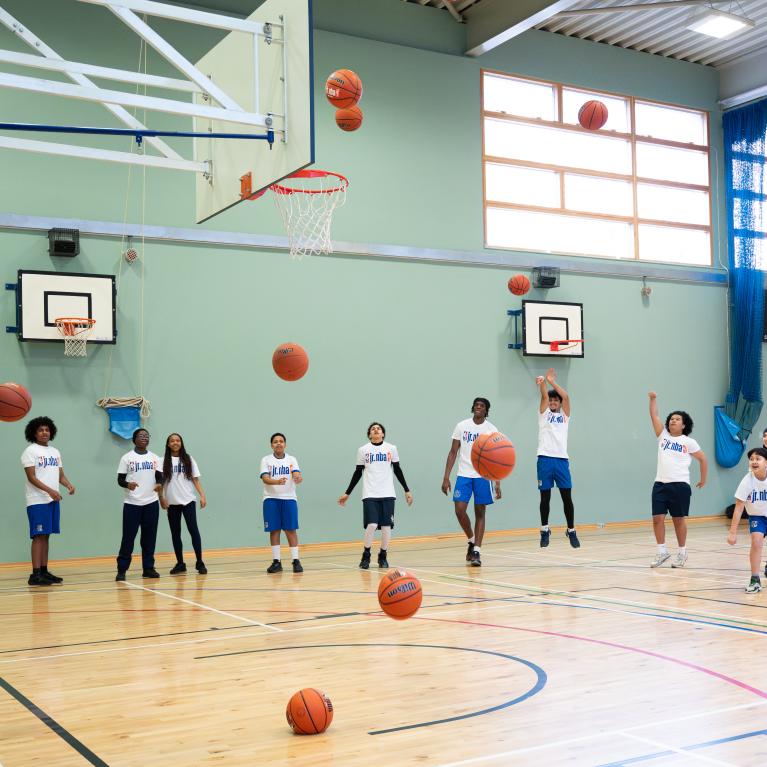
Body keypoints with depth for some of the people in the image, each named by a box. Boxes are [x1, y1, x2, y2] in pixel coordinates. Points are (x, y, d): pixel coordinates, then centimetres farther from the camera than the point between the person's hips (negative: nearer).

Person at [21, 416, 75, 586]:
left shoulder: (55, 452, 16)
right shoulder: (30, 451, -5)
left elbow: (60, 475, 16)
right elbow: (31, 477, -13)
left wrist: (69, 484, -6)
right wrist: (49, 491, -24)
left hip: (53, 500, 7)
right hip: (37, 501, -7)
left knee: (46, 536, 9)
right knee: (39, 536, -9)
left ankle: (44, 571, 12)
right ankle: (36, 575, -8)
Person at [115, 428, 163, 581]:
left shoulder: (155, 458, 10)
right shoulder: (127, 458, 1)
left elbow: (159, 477, 7)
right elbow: (120, 479, -1)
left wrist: (159, 485, -16)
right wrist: (127, 484, -23)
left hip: (151, 503, 3)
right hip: (132, 504, -3)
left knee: (149, 537, 5)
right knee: (128, 537, -3)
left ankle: (148, 568, 12)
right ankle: (122, 569, 3)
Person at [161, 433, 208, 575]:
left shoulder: (188, 459, 5)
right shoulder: (164, 462, 3)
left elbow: (195, 479, 4)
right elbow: (160, 482, 2)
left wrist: (202, 495, -6)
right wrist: (161, 498, -10)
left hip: (188, 501, -1)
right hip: (172, 503, 1)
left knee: (194, 530, -7)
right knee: (175, 533, 6)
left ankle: (199, 562, -3)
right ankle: (180, 564, 14)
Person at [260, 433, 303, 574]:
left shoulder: (291, 460, 7)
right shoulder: (266, 460, 4)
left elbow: (297, 475, -8)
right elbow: (265, 478, -9)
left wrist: (298, 478, -32)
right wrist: (277, 481, -29)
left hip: (289, 498, 0)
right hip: (271, 499, 0)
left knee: (291, 530, -1)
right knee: (274, 530, 1)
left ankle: (296, 561, 2)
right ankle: (276, 561, 8)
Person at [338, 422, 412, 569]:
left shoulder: (391, 448, 5)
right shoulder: (363, 450, 4)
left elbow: (397, 470, 12)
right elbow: (357, 473, 10)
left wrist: (407, 490, 10)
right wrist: (347, 493, 10)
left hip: (387, 494, 1)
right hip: (370, 495, -1)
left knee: (386, 526, -2)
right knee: (372, 525, -14)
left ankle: (383, 557, 15)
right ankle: (366, 556, 5)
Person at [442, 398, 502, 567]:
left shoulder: (491, 430, -1)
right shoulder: (461, 426, 3)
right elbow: (453, 452, 5)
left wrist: (498, 483, -9)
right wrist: (446, 477, -2)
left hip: (483, 476, -1)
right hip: (464, 475, 1)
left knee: (480, 513, 1)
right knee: (460, 510, -7)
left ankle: (477, 551, 4)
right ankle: (471, 540, 18)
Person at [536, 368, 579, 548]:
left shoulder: (564, 415, 14)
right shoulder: (544, 413, 12)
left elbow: (566, 396, -1)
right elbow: (544, 396, -7)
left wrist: (553, 382, -7)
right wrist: (542, 383, -24)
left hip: (562, 459, 1)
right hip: (545, 459, -1)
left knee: (567, 497, 0)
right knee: (545, 498, 3)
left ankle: (571, 531, 10)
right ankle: (545, 530, 14)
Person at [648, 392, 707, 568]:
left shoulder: (688, 442, 3)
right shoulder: (663, 436, 11)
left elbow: (703, 459, 10)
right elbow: (654, 416, 5)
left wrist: (703, 480, 12)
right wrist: (653, 399, -5)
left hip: (680, 485, -3)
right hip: (660, 484, 3)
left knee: (679, 519, 3)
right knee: (657, 518, -1)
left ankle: (682, 552, 16)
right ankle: (662, 551, 11)